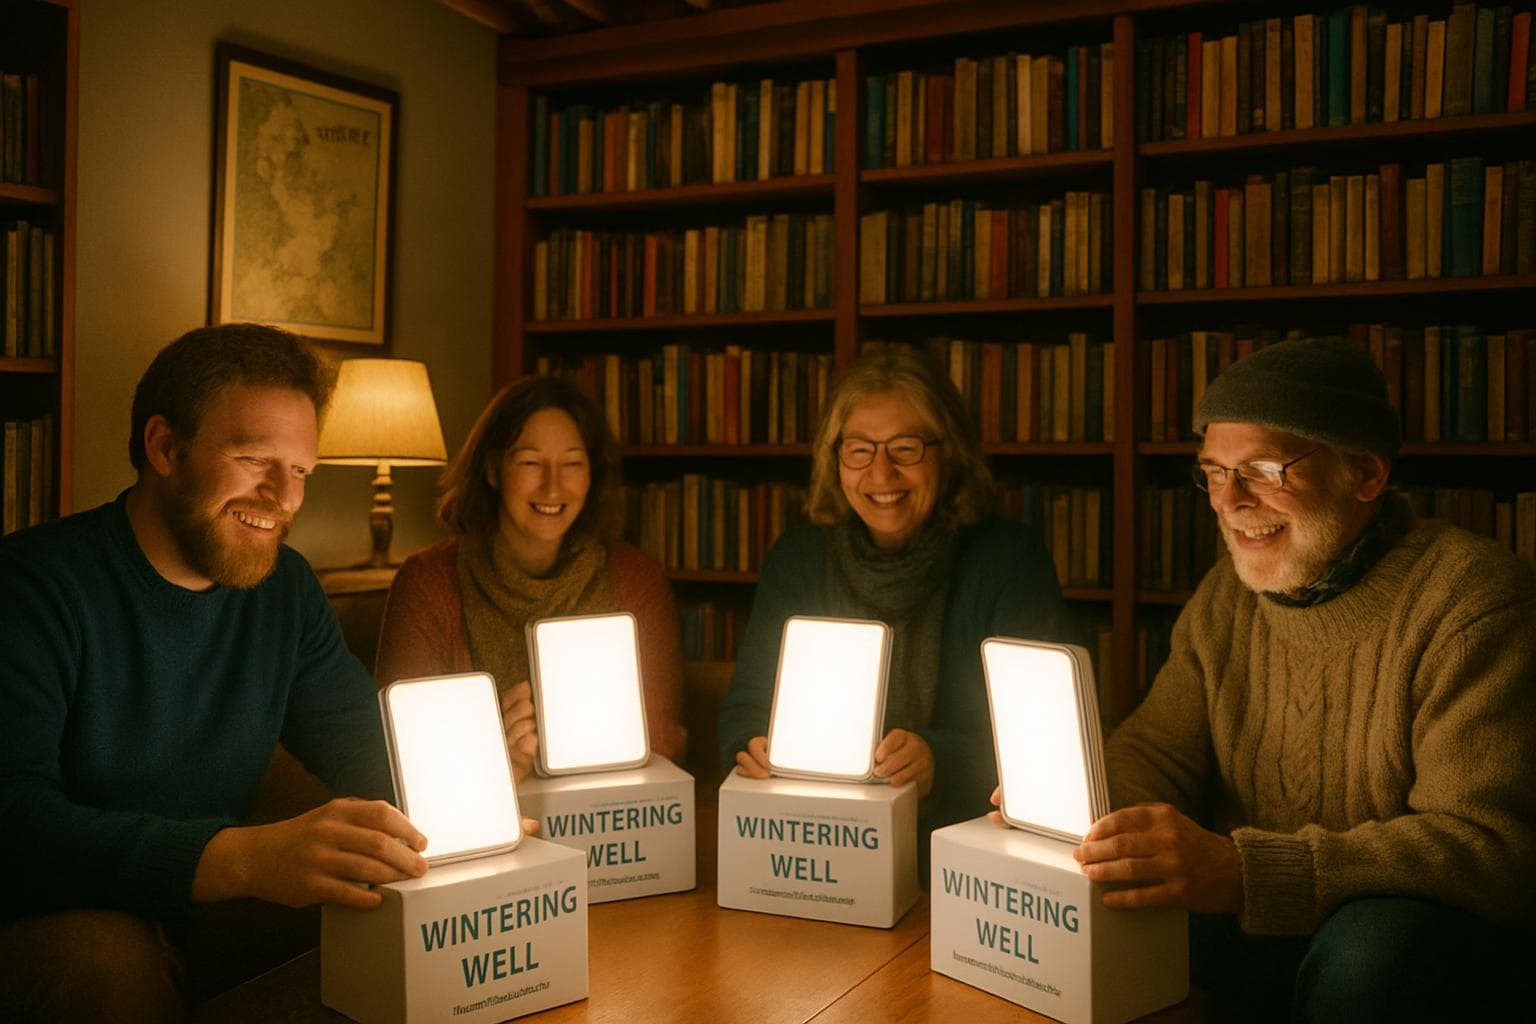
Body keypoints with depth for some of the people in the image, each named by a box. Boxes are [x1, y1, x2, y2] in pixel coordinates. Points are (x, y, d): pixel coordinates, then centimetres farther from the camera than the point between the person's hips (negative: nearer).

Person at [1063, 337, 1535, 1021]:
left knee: (1366, 951, -36)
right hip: (1254, 919, 5)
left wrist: (1241, 871, -37)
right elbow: (1154, 751, 7)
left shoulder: (1472, 598, -16)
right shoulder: (1225, 597, 5)